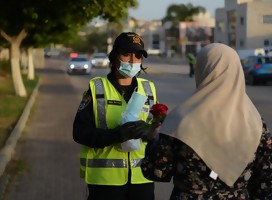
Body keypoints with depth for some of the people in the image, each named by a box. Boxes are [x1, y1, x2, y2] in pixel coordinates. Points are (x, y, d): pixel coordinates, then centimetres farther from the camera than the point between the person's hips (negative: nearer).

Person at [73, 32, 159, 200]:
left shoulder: (148, 89, 10)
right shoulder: (97, 89, -1)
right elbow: (80, 132, -7)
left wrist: (148, 130, -15)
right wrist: (115, 135, -22)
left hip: (141, 176, 3)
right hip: (105, 178, -3)